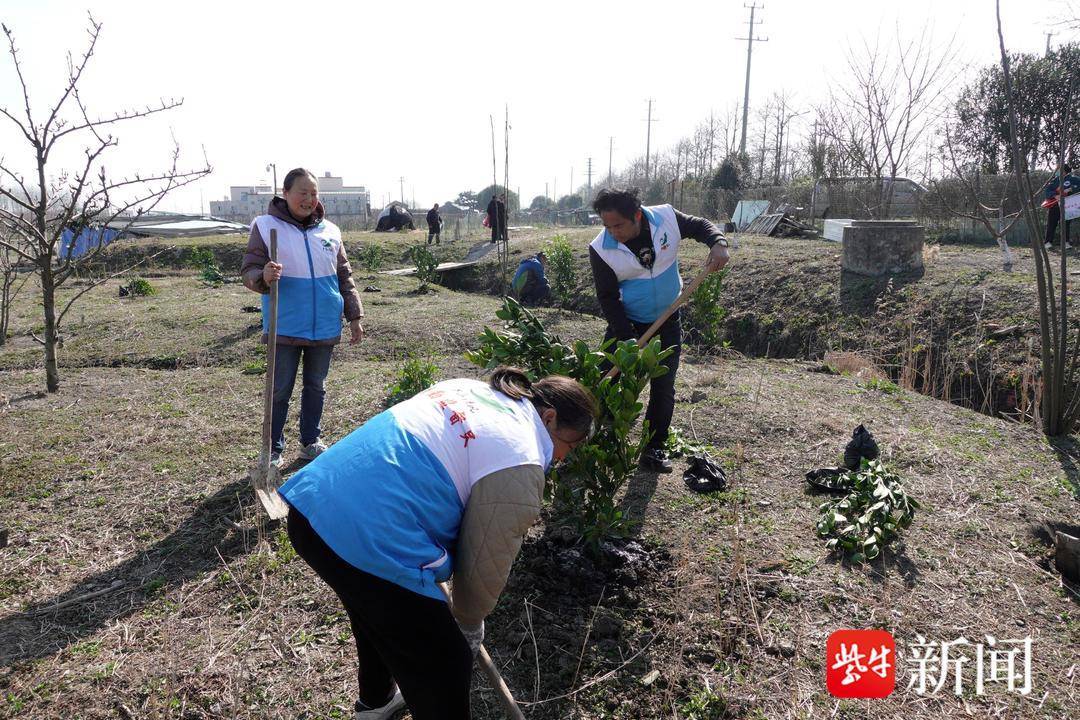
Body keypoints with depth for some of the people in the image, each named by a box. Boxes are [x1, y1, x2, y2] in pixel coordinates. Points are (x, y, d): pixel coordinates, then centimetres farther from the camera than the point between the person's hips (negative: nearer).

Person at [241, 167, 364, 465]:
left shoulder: (329, 230, 6)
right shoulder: (266, 226, -5)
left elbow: (344, 276, 12)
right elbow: (248, 270, -7)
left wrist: (354, 316, 10)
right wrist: (263, 277, -31)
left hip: (325, 328, 4)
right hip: (284, 328, -3)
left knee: (316, 386, 15)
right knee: (280, 390, 5)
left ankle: (311, 441, 30)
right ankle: (273, 450, 20)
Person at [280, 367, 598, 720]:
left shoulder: (465, 387, 16)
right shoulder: (519, 463, -8)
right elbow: (485, 565, 0)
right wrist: (470, 626, 20)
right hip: (367, 543, -10)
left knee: (377, 609, 35)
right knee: (444, 667, 10)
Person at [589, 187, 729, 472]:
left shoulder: (666, 218, -16)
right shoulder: (601, 249, -21)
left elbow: (700, 226, 0)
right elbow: (607, 297, -17)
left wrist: (718, 243, -22)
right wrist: (627, 337, -25)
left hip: (668, 321, 2)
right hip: (626, 322, -2)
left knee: (663, 387, 8)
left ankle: (654, 448, 22)